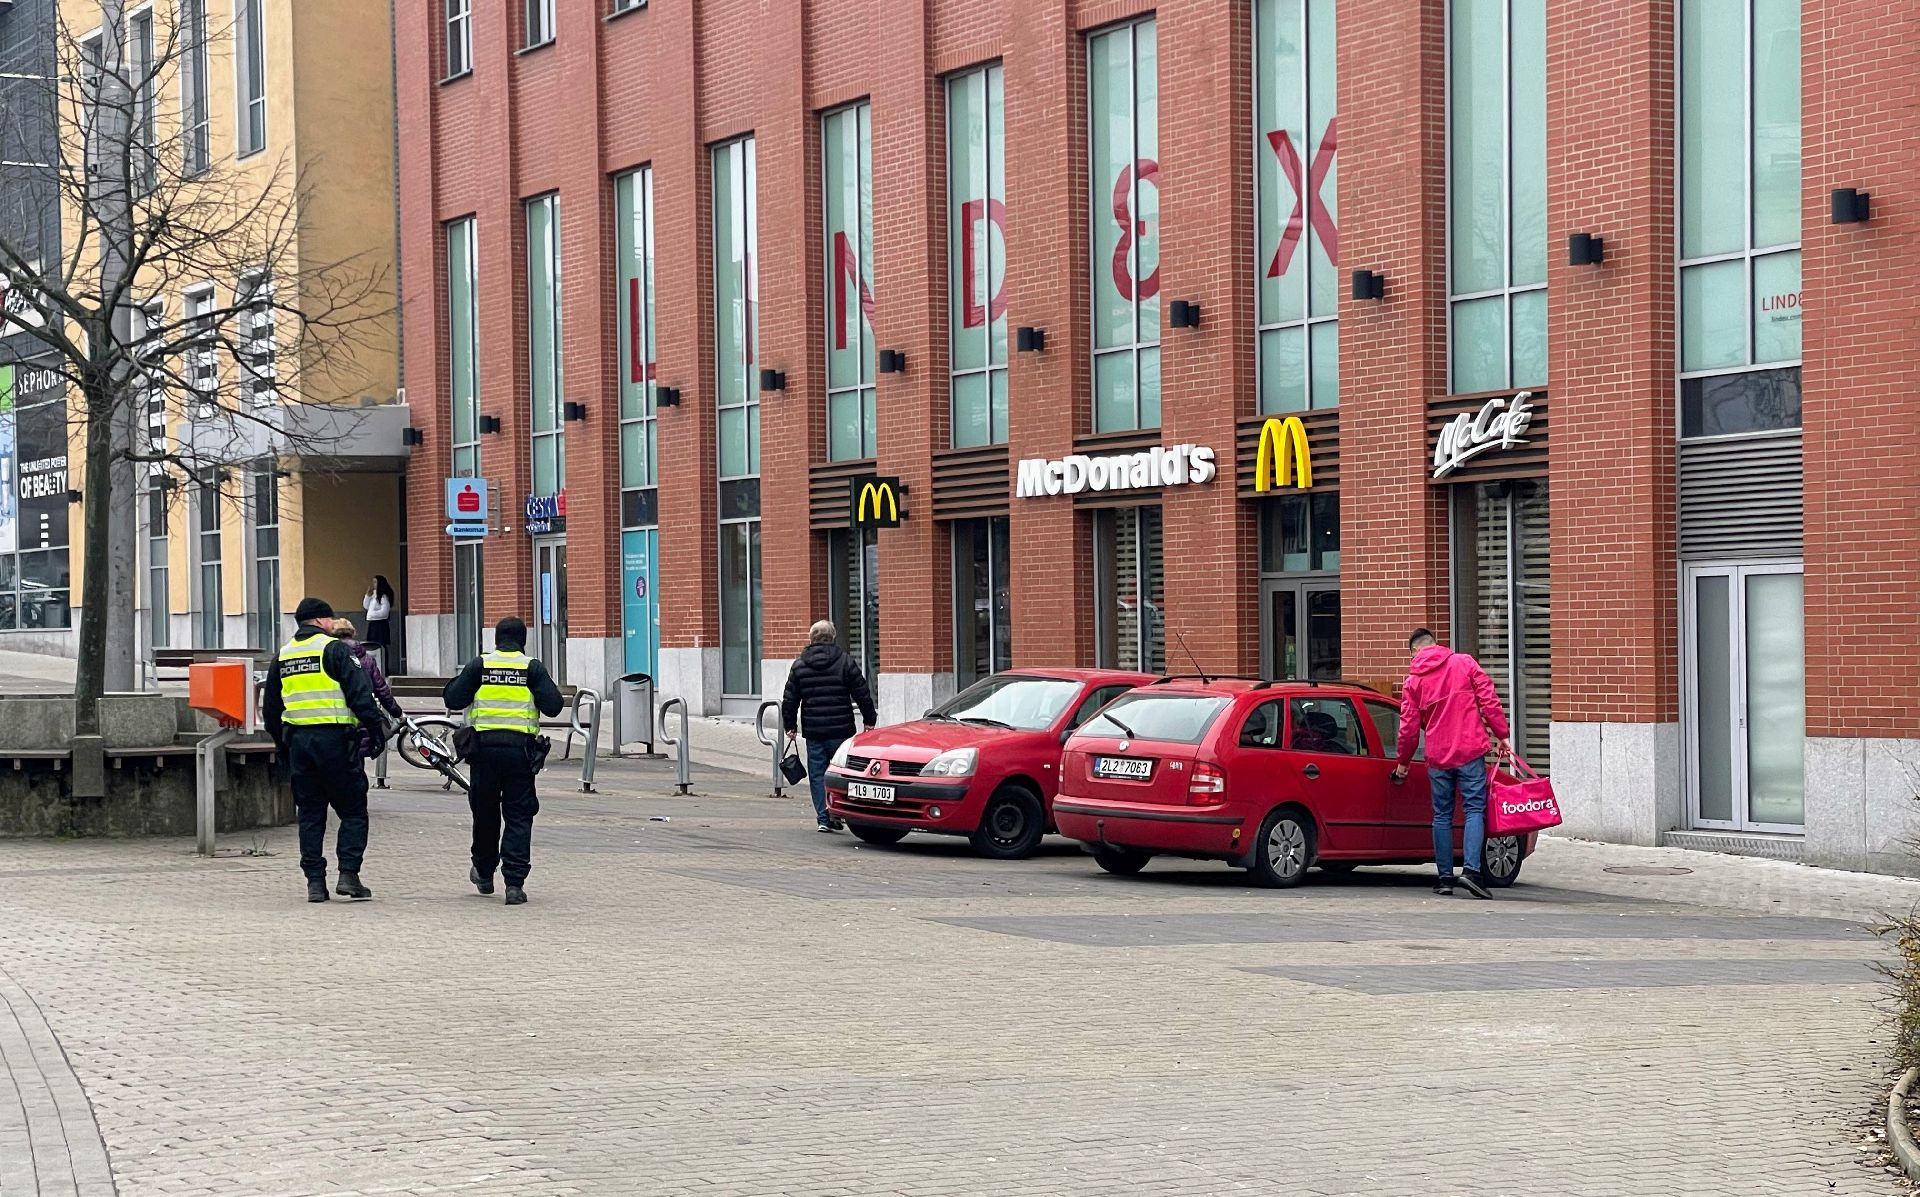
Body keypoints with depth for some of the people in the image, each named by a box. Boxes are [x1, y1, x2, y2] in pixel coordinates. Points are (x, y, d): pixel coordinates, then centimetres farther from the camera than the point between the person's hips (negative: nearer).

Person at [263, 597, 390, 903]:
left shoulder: (282, 656, 14)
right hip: (334, 739, -6)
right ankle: (348, 875, -6)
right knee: (353, 811, 3)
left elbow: (271, 710, 19)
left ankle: (315, 883, 7)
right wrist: (377, 727, -8)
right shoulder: (334, 649, -5)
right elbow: (360, 694, -13)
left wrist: (284, 745, 25)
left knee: (310, 814, 10)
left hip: (298, 742, 6)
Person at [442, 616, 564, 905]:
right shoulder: (532, 668, 0)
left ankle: (484, 873, 31)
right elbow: (553, 706, -5)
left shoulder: (480, 665, 2)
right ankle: (515, 883, -5)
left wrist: (458, 682, 20)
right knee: (519, 816, 3)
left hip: (484, 746, 1)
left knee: (485, 811, 16)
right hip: (520, 748, -1)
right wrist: (550, 690, 16)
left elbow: (453, 700, 1)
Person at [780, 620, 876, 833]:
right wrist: (869, 720, 9)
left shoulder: (799, 665, 4)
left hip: (813, 730, 2)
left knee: (817, 774, 7)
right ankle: (837, 814, -2)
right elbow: (862, 695, -2)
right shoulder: (845, 662, -2)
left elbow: (790, 700, 7)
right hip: (841, 729, -1)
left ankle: (823, 818, 4)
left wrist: (790, 726, 18)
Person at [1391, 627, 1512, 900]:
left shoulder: (1413, 681, 7)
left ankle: (1445, 877, 9)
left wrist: (1403, 762, 22)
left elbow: (1409, 727, 9)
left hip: (1437, 757, 2)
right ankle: (1472, 870, -19)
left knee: (1442, 815, 10)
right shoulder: (1465, 663, 3)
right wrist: (1502, 735, 2)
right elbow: (1489, 700, -4)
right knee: (1475, 809, -3)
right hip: (1470, 751, -2)